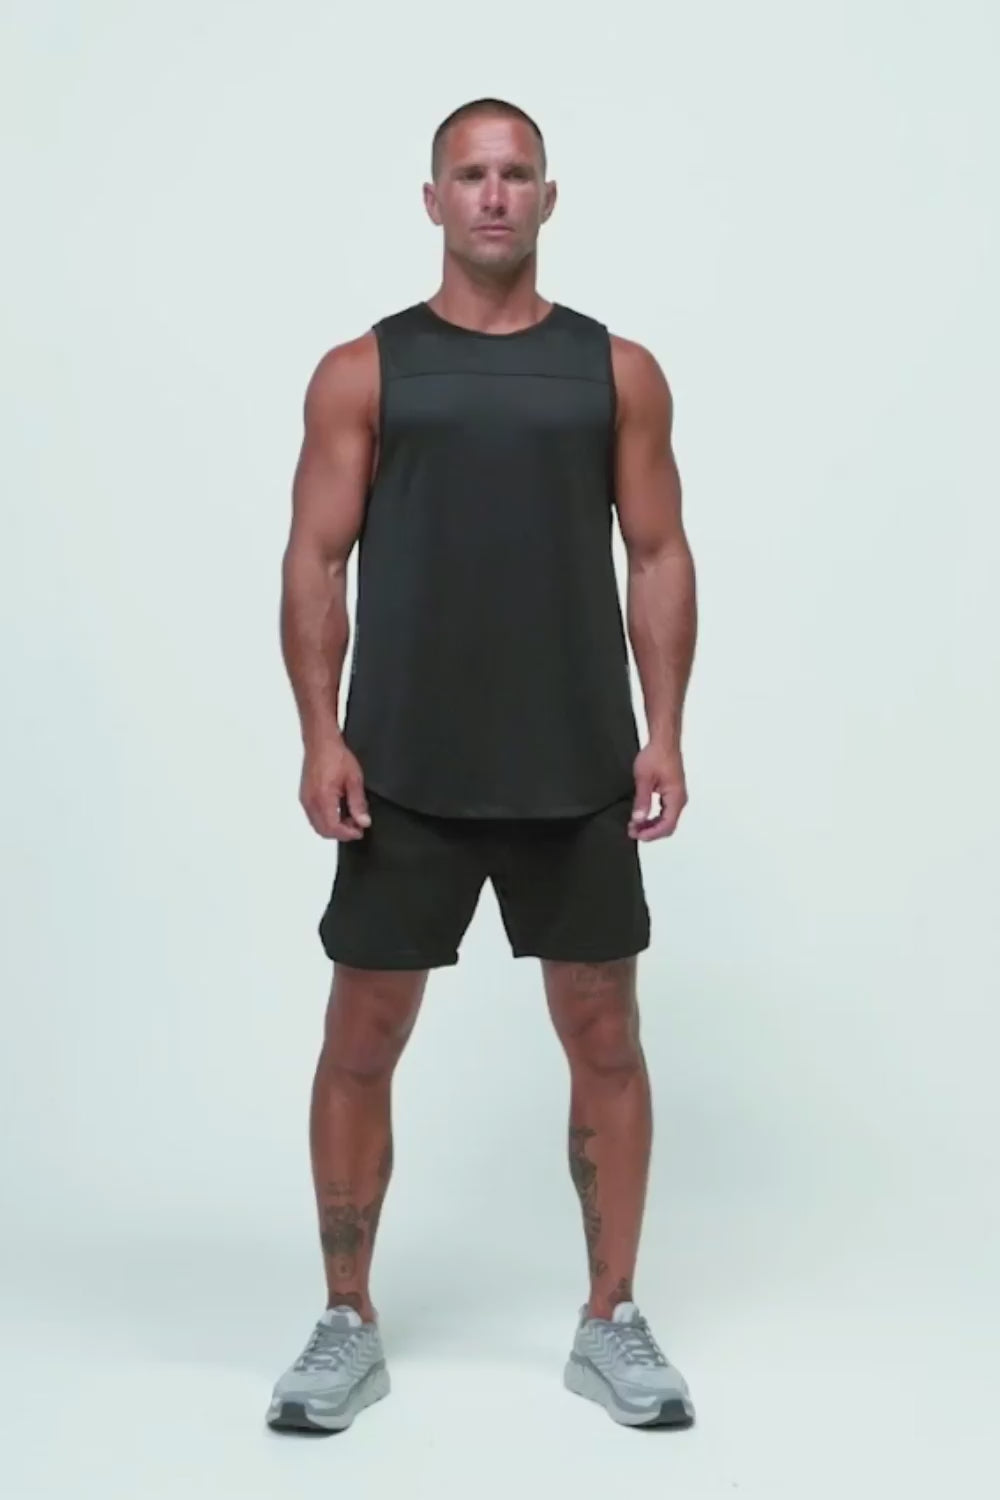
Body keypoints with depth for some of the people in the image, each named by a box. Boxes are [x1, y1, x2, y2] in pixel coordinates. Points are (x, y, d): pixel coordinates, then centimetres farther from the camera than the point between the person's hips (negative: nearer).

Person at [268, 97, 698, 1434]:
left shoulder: (618, 370, 7)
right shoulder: (362, 372, 4)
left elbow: (659, 557, 6)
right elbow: (316, 561, 1)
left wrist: (665, 731, -4)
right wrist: (321, 735, -10)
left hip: (579, 772, 1)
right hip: (405, 773, -1)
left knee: (605, 1040, 6)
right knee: (361, 1042, 3)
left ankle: (611, 1323, 21)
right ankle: (348, 1326, 19)